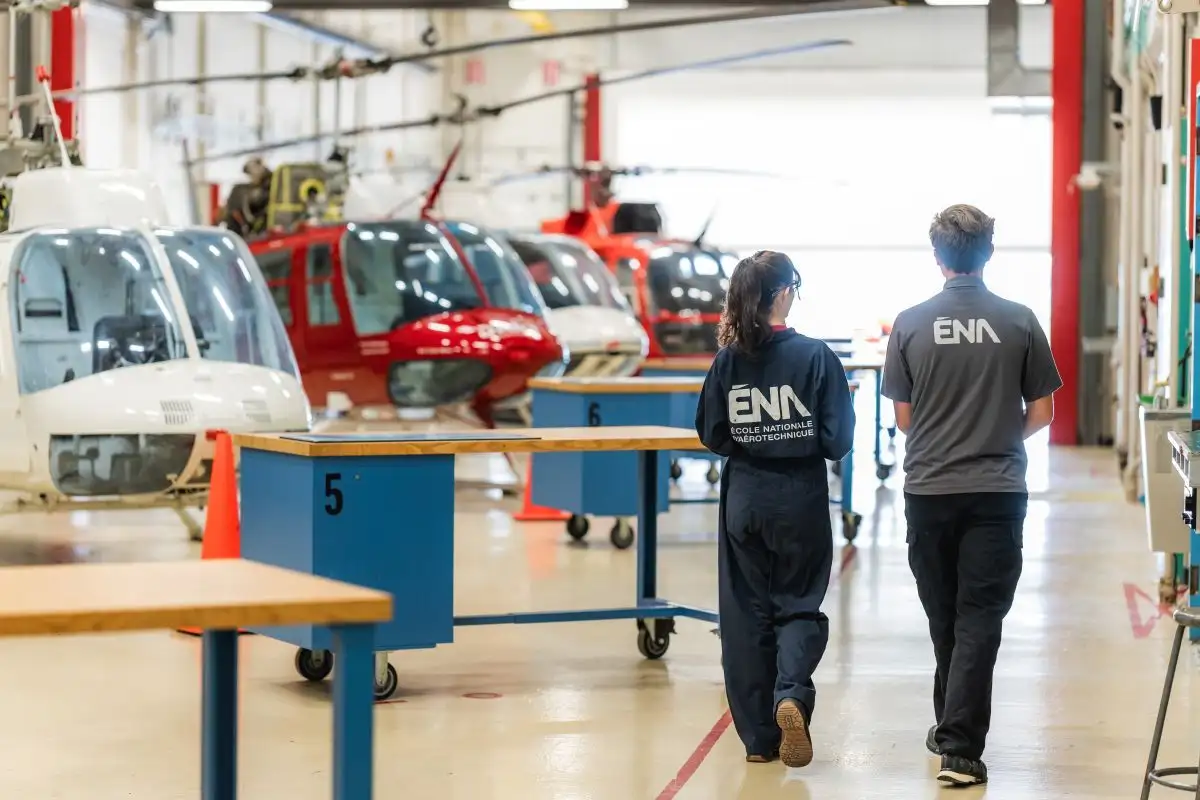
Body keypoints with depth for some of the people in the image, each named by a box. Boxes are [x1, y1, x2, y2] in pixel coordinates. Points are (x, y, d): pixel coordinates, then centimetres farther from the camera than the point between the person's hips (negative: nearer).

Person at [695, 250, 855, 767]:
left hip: (743, 499, 2)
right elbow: (838, 438, -9)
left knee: (746, 611, 11)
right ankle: (792, 693, -16)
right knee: (799, 605, 11)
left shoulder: (729, 360, -4)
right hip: (801, 501, -2)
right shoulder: (815, 356, -11)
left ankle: (758, 736, 13)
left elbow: (710, 435, 0)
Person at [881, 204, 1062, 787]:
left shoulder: (910, 324, -3)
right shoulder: (1019, 322, -5)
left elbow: (903, 417, 3)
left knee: (945, 619, 17)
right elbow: (1040, 415, 1)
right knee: (979, 623, -1)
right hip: (997, 492, -1)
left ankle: (951, 729, 31)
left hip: (929, 490, 1)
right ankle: (961, 749, -10)